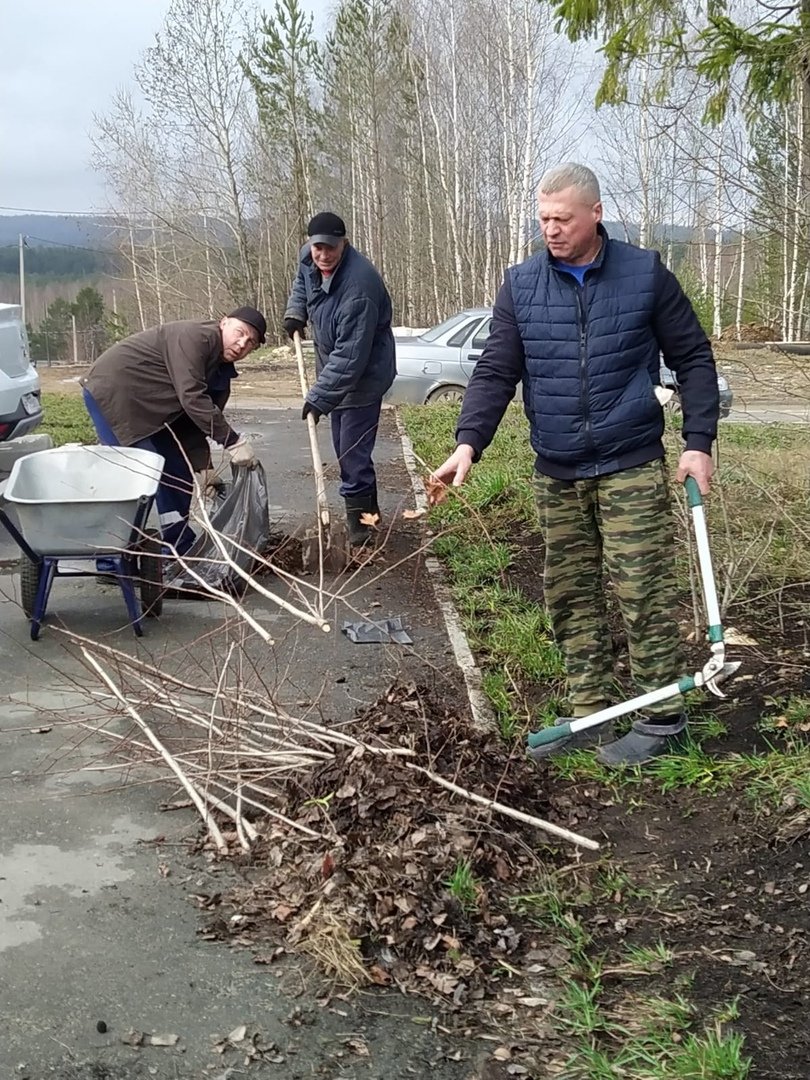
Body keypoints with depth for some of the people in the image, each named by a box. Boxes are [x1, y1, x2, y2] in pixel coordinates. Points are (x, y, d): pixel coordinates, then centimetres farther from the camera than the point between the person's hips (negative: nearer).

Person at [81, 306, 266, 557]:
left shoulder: (220, 373, 6)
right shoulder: (195, 336, -23)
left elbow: (193, 424, 6)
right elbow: (191, 398, -32)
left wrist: (203, 468, -5)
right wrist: (233, 441, -31)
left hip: (146, 407, 10)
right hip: (111, 392, -10)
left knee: (177, 474, 10)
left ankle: (181, 549, 22)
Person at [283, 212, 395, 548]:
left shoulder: (358, 286, -33)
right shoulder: (309, 259, -7)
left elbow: (350, 356, -34)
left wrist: (319, 396, -34)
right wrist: (296, 311, 5)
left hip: (363, 377, -9)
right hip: (335, 372, 9)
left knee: (353, 454, -12)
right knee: (346, 450, 18)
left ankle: (360, 523, -3)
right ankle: (368, 513, 32)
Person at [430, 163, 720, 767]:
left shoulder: (646, 275, -3)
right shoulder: (521, 286, 3)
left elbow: (693, 359, 3)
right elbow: (496, 371, -2)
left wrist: (699, 442, -5)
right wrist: (469, 443, -16)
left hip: (630, 468, -4)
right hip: (556, 474, 4)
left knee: (643, 592, -4)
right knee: (569, 597, 9)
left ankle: (663, 717, 10)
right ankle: (589, 715, 22)